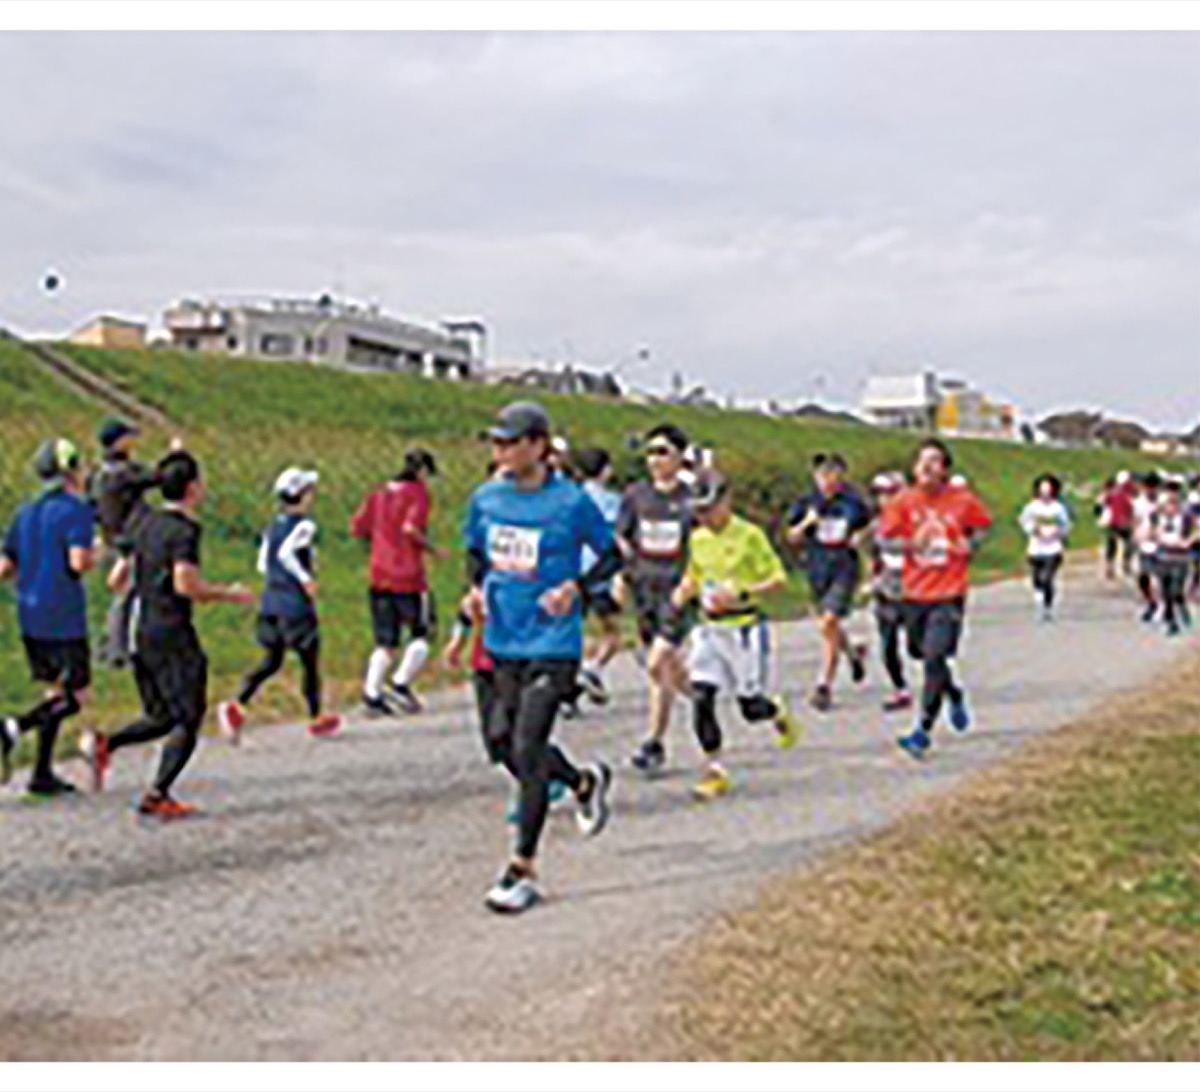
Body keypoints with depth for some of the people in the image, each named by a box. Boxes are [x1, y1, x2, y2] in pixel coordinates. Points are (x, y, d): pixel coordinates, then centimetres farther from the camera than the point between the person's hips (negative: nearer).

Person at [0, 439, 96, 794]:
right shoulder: (76, 510, -9)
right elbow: (79, 561, -21)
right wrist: (95, 556, 1)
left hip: (29, 618, 7)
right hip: (64, 618, -7)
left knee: (56, 691, 15)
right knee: (76, 696, 1)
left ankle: (43, 774, 13)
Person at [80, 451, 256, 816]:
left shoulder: (145, 524, 13)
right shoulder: (184, 530, -13)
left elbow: (117, 581, 15)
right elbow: (186, 584, -23)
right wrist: (229, 594, -10)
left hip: (139, 632, 8)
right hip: (171, 632, -8)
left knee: (163, 718, 18)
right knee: (189, 719, 3)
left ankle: (105, 744, -2)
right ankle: (158, 795, -2)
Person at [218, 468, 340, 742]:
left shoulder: (274, 526, 11)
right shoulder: (304, 525, -12)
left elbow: (263, 563, 12)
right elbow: (285, 553, -27)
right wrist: (306, 579, -20)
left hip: (270, 603, 7)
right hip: (296, 605, -7)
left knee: (271, 662, 14)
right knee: (310, 660, 9)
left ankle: (237, 705, -4)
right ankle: (316, 718, 21)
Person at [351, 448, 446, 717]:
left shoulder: (377, 494, 13)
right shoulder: (418, 491, -5)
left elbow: (357, 529, 10)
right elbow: (411, 528, -20)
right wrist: (433, 550, -7)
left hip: (379, 576, 6)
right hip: (409, 576, -6)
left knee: (385, 642, 11)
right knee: (421, 634, 9)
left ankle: (372, 692, 2)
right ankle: (401, 684, -2)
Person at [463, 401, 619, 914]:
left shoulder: (572, 501, -11)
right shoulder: (485, 498, 3)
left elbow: (611, 556, 0)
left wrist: (575, 588, -15)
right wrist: (477, 588, 0)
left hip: (553, 644, -6)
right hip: (503, 641, 6)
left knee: (527, 749, -9)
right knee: (501, 741, 10)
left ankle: (523, 869, 2)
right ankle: (583, 781, 38)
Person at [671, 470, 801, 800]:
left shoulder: (749, 535, -10)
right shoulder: (698, 539, 8)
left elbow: (778, 578, -10)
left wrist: (740, 593, -22)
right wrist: (682, 595, 1)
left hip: (744, 627, -5)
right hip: (710, 629, 5)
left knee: (751, 707, 1)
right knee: (701, 698, -10)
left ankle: (778, 711, 38)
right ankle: (714, 771, 1)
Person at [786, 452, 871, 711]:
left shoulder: (853, 504, -2)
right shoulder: (806, 503, 2)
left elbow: (867, 528, 14)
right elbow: (792, 539, 4)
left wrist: (859, 538, -7)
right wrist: (806, 522, -14)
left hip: (844, 567, -4)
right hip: (817, 569, 4)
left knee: (829, 623, -17)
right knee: (830, 626, 17)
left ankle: (824, 686, -10)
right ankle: (853, 653, 51)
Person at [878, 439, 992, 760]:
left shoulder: (963, 499, -2)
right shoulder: (903, 501, -1)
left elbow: (981, 528, 14)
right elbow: (886, 539, 0)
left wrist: (970, 544, -6)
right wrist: (911, 543, -19)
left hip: (949, 593, -3)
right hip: (915, 592, 3)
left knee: (935, 658, -14)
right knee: (921, 653, 14)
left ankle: (923, 732, -11)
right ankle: (955, 696, 46)